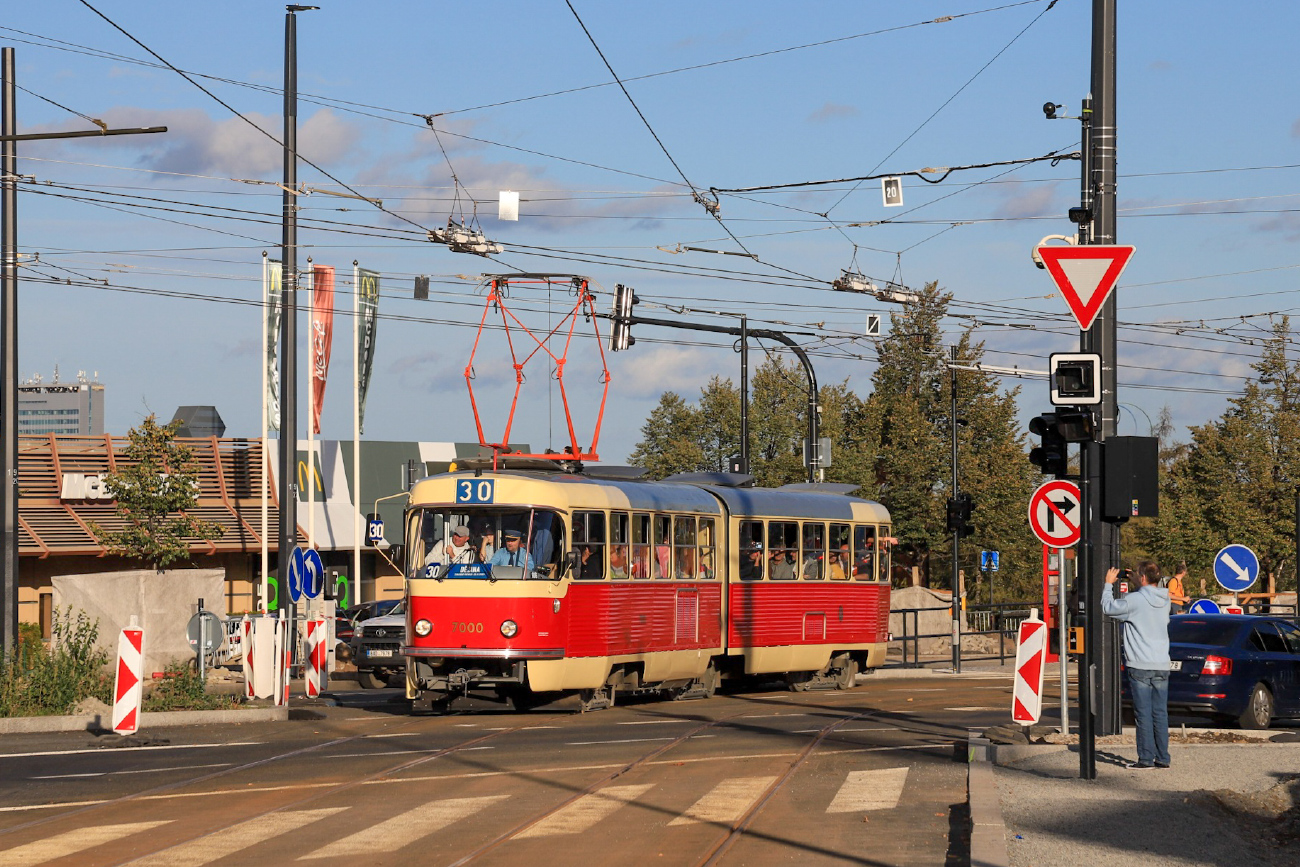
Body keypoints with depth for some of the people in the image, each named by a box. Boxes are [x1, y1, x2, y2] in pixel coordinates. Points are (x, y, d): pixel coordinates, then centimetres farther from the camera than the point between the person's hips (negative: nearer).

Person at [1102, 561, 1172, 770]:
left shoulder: (1135, 600, -13)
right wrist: (1136, 585, 23)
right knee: (1160, 714, 9)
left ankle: (1146, 758, -2)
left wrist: (1108, 584, 12)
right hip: (1162, 666, 6)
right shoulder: (1165, 600, 6)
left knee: (1144, 714, -3)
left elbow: (1108, 607, -2)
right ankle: (1163, 758, 10)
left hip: (1140, 666, -6)